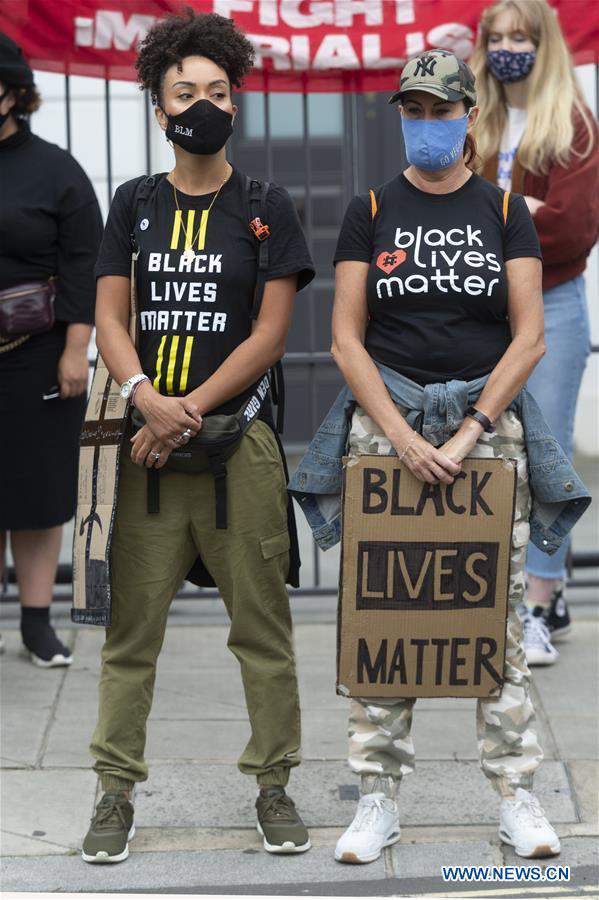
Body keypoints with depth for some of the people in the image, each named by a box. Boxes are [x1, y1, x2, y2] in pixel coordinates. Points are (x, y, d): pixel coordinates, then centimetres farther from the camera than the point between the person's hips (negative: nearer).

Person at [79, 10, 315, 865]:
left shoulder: (266, 208, 3)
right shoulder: (133, 205, 10)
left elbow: (270, 332, -3)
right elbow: (109, 319, 5)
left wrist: (190, 410, -10)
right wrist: (149, 400, -14)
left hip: (240, 441, -2)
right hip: (149, 443, 2)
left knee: (262, 625, 2)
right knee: (131, 625, 3)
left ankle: (273, 785, 13)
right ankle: (116, 791, 11)